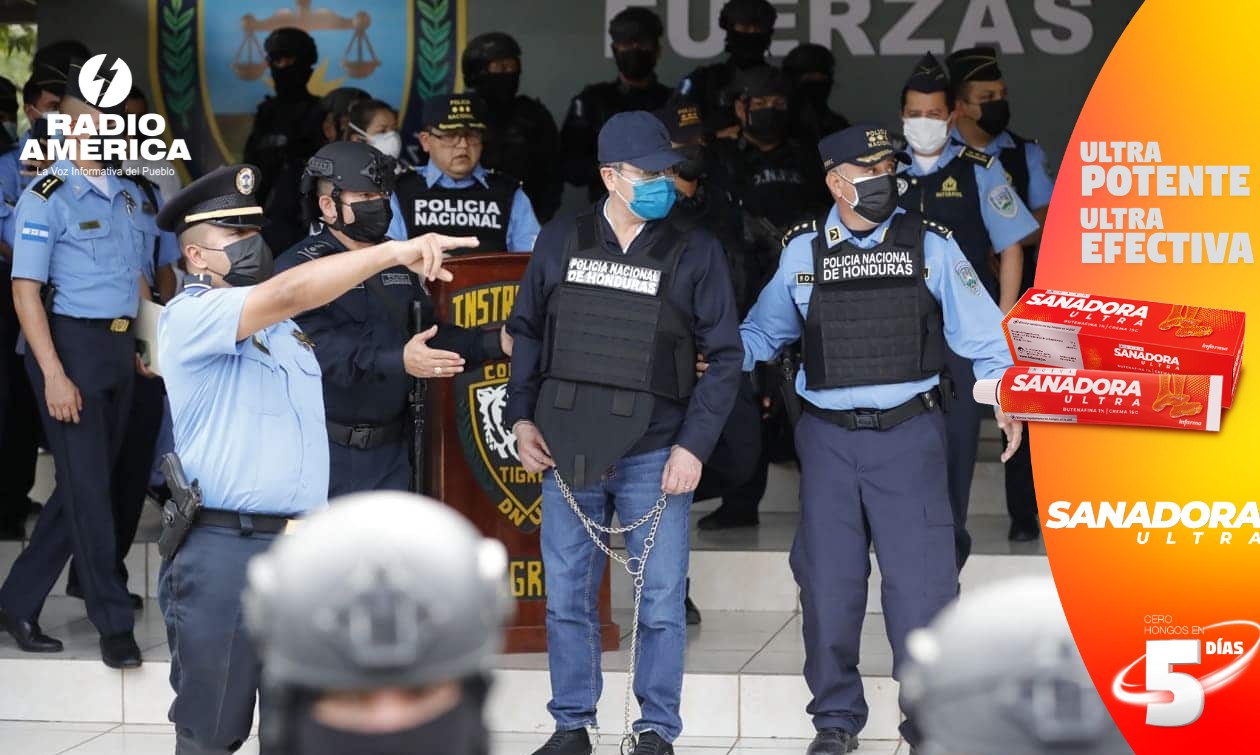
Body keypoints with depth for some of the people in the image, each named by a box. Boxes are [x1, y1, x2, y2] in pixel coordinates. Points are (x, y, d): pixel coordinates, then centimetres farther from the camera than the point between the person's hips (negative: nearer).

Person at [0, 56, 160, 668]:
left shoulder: (128, 196, 12)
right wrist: (55, 374, -18)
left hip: (119, 348, 7)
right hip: (70, 345, -7)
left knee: (86, 483, 10)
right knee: (89, 487, -3)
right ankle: (114, 622, 4)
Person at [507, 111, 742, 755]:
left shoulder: (694, 252, -1)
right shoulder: (560, 243, 5)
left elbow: (724, 356, -1)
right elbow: (525, 333, 13)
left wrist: (694, 444, -8)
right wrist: (522, 417, 4)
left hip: (654, 455, -2)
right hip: (567, 451, 2)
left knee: (660, 602, 1)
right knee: (566, 599, 8)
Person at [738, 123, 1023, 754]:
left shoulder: (929, 246, 2)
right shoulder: (802, 253, 6)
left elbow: (979, 330, 3)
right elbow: (762, 330, 18)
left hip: (908, 433, -2)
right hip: (828, 436, 2)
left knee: (921, 578, -6)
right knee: (827, 581, 7)